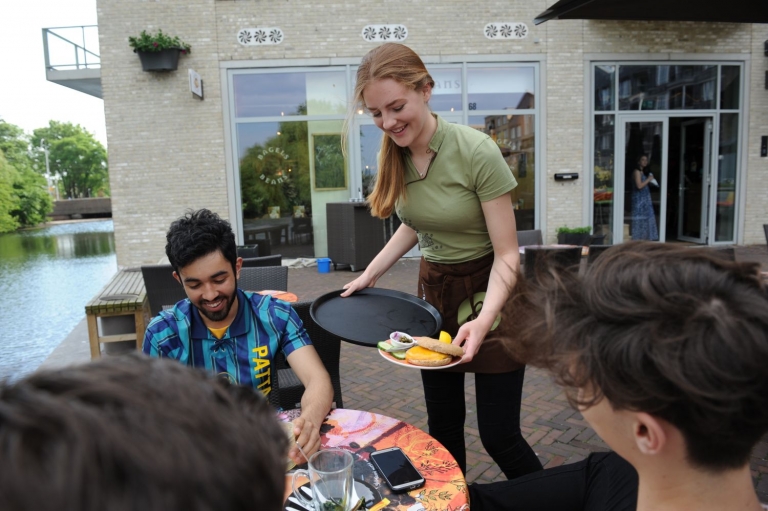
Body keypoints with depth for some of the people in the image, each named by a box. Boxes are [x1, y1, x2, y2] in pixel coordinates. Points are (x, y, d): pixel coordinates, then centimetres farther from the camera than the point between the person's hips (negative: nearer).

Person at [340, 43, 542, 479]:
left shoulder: (476, 152, -23)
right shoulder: (396, 154, -5)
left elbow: (507, 255, -20)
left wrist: (483, 320, -35)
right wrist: (369, 274, 5)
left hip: (489, 294, -5)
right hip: (434, 291, 5)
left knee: (499, 435, 0)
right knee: (443, 427, 14)